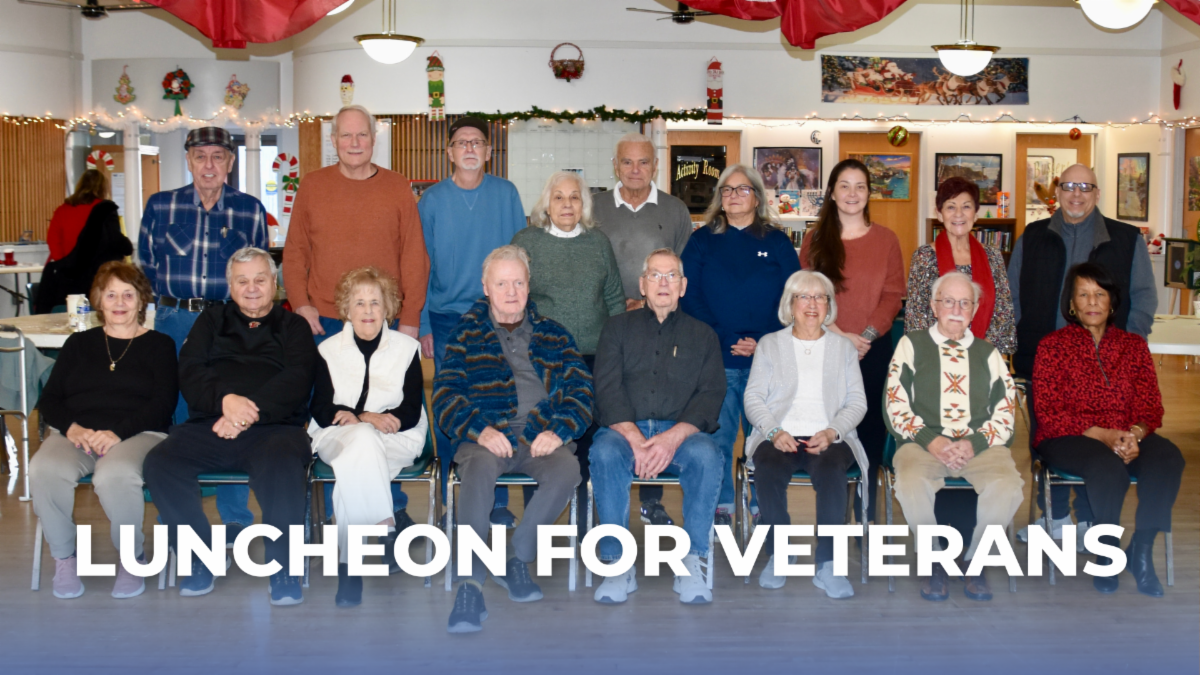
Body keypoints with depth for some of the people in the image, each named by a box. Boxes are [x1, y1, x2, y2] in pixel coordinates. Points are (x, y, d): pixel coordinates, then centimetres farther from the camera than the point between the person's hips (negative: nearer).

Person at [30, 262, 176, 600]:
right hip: (76, 434, 3)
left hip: (137, 434, -3)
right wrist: (72, 428, -9)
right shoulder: (79, 344, 23)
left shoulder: (159, 345, 14)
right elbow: (48, 399, 14)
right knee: (44, 470, -32)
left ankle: (132, 557, -12)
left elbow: (163, 403, 0)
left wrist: (118, 433, -16)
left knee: (115, 475, -38)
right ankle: (64, 557, -11)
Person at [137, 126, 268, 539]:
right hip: (174, 322, 1)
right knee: (172, 417, 3)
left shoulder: (251, 211, 6)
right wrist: (170, 300, 8)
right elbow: (146, 265, 14)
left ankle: (235, 518, 11)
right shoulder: (160, 206, 7)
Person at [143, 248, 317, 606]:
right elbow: (189, 371, 9)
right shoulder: (212, 320, 25)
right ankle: (202, 557, -9)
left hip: (273, 427, -3)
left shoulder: (293, 327, 18)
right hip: (208, 427, 3)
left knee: (284, 466, -36)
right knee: (159, 463, -24)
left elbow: (295, 381, 0)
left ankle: (282, 567, -22)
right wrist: (224, 399, -13)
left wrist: (249, 411, -16)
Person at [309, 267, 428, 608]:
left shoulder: (407, 348, 8)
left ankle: (351, 562, -39)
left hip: (397, 441, -1)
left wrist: (354, 417, -14)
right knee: (363, 440, -36)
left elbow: (411, 413, -1)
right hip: (338, 439, 1)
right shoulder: (329, 350, 11)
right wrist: (366, 418, -17)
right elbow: (322, 411, 2)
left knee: (354, 463, -35)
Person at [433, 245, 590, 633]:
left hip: (541, 438, 1)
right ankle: (471, 584, -38)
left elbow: (582, 391, 11)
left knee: (567, 469, -32)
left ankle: (517, 561, -19)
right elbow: (445, 395, 5)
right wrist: (480, 430, -14)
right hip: (487, 437, -1)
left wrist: (558, 430, -10)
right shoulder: (467, 335, 17)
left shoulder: (553, 335, 21)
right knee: (479, 467, -36)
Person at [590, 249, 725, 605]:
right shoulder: (618, 328, 17)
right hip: (624, 428, 0)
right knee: (604, 453, -34)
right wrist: (633, 438, -15)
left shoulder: (702, 334, 17)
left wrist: (674, 437, -16)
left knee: (706, 455, -33)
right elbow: (607, 389, 3)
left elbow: (711, 395, 3)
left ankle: (691, 563, -25)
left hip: (680, 431, 0)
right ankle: (619, 564, -28)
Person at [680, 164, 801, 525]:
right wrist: (724, 341, -10)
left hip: (767, 360, 0)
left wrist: (763, 342, -11)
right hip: (716, 360, 0)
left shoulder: (777, 242, 9)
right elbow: (689, 299, 2)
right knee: (717, 436, 0)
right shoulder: (702, 241, 9)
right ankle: (721, 507, 12)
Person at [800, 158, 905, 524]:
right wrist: (839, 335, -11)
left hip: (873, 349, 0)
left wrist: (867, 335, -13)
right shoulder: (815, 239, 7)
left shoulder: (886, 239, 6)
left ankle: (866, 505, 13)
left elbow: (893, 295, 0)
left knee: (870, 426, 3)